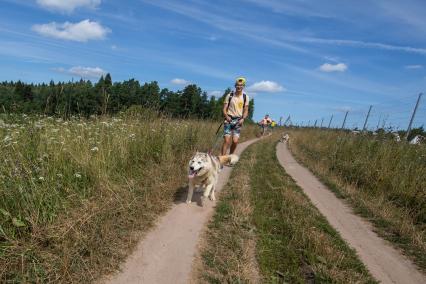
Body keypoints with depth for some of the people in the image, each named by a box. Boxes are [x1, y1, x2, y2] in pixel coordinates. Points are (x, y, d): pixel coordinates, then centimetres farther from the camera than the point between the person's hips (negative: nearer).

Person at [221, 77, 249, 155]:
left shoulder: (245, 97, 6)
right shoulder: (229, 95, 1)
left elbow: (246, 110, 8)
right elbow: (224, 108, 1)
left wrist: (243, 119, -9)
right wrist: (226, 116, -18)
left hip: (238, 121, 1)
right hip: (229, 120, -1)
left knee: (235, 141, -7)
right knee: (227, 140, -11)